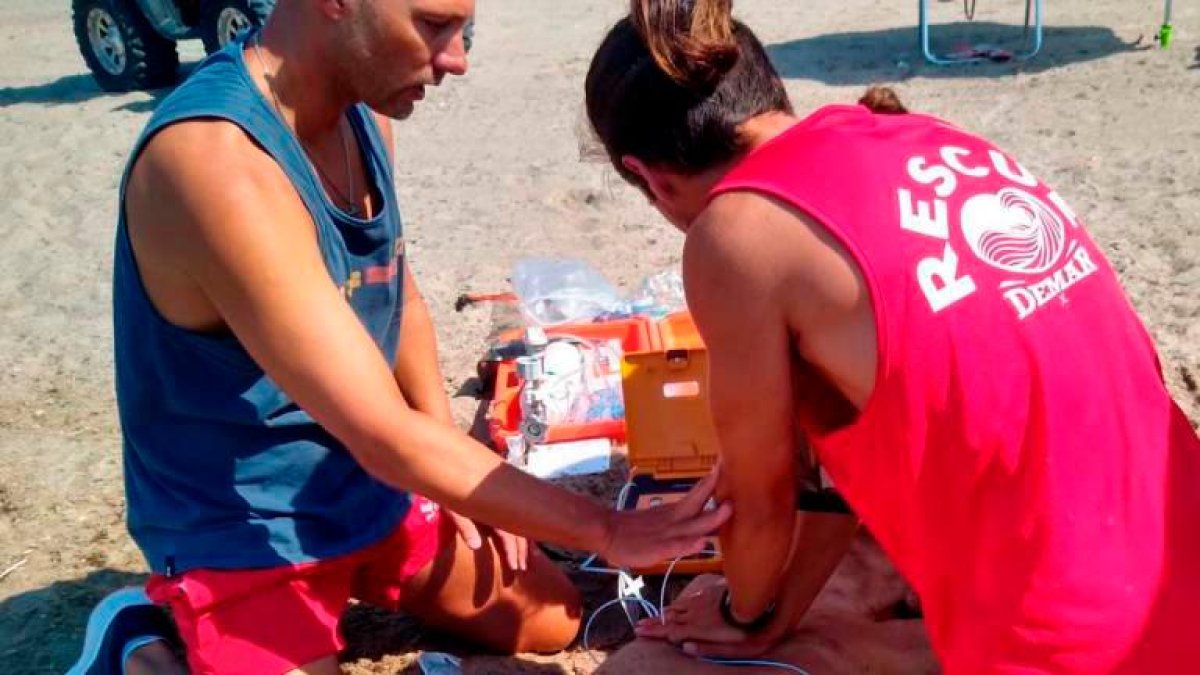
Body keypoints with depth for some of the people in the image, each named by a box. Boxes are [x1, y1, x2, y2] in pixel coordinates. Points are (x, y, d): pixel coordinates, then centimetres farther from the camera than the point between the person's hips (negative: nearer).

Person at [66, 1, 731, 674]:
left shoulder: (366, 113, -4)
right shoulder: (216, 160, -32)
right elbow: (389, 438, -33)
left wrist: (460, 481, 4)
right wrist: (608, 529, -25)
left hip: (367, 492, 8)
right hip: (242, 538, -7)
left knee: (552, 619, 13)